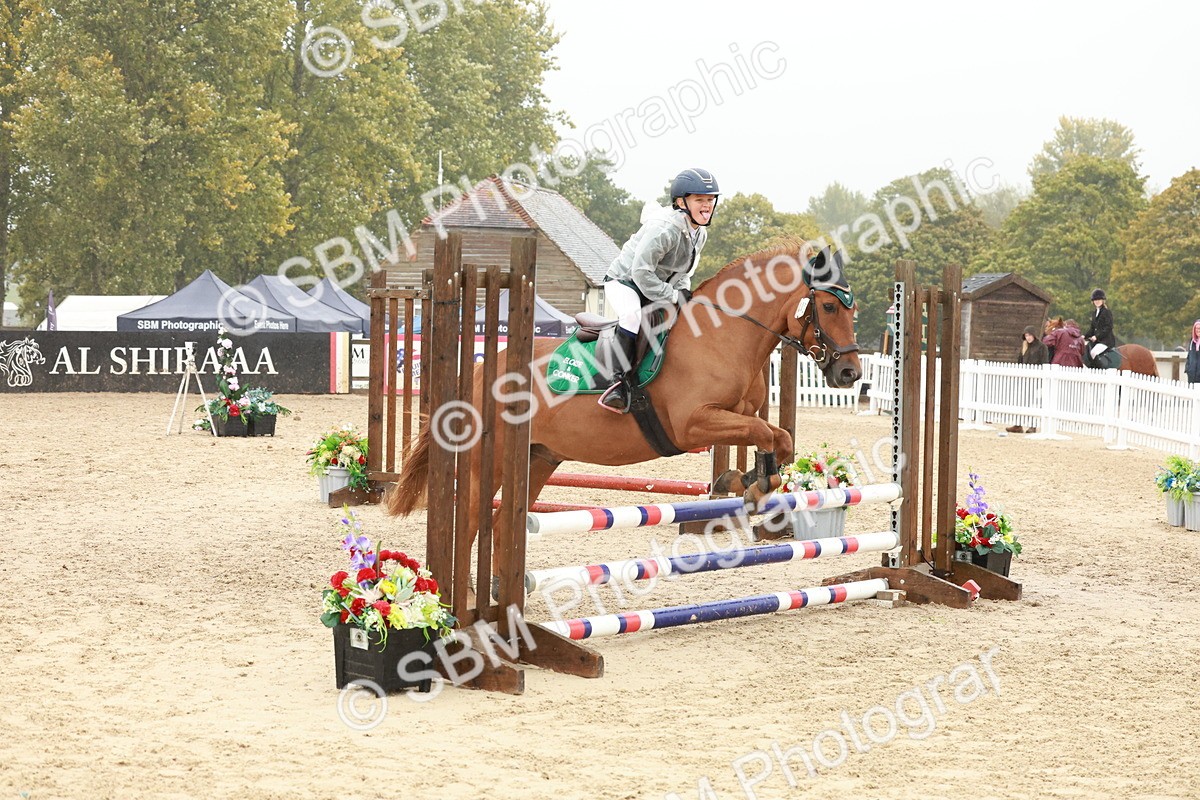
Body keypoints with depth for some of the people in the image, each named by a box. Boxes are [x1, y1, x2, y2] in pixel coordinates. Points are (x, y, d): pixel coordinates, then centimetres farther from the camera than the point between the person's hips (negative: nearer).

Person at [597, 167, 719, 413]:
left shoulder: (700, 234, 1)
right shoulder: (664, 228, -27)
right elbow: (641, 272, -28)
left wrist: (684, 293, -5)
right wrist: (673, 297, -25)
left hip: (658, 289, 9)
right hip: (624, 281, -9)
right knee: (633, 313, -39)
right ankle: (622, 380, -36)